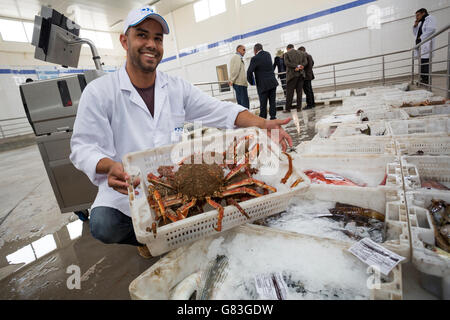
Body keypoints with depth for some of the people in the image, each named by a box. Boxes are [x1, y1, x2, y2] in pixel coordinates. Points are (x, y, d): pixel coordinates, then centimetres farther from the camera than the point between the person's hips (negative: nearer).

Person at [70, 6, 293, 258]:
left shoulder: (177, 87, 3)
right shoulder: (99, 92, -6)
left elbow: (221, 111, -3)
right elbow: (84, 147, -8)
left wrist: (262, 124, -20)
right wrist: (109, 166, -31)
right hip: (124, 189, -2)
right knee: (103, 226, -27)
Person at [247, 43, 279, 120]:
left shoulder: (255, 58, -11)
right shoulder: (268, 54, 10)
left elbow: (249, 72, -14)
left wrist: (251, 82, 2)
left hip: (263, 85, -6)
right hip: (273, 83, 6)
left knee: (263, 105, 1)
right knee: (272, 102, 10)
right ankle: (273, 117, 15)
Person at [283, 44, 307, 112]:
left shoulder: (287, 54, 2)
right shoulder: (301, 53, 14)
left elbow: (287, 63, -11)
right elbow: (305, 62, 4)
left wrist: (297, 66, -9)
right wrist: (300, 67, -7)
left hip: (292, 74, -4)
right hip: (301, 74, 4)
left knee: (289, 92, -2)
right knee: (299, 91, 7)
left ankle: (288, 108, -1)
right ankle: (299, 107, 7)